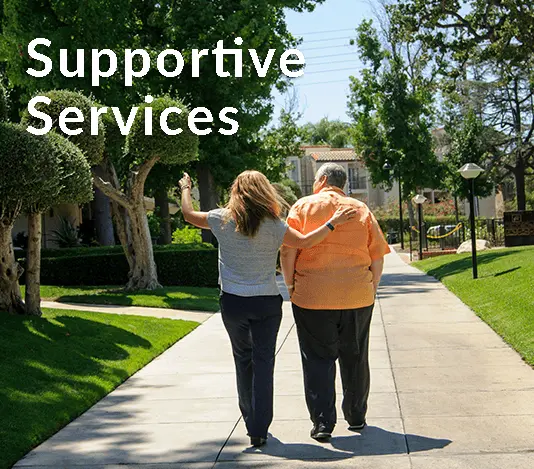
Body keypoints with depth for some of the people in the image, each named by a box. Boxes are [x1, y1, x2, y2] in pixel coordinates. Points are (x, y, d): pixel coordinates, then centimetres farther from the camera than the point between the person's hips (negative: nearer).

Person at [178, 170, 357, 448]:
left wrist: (185, 189, 29)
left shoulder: (222, 220, -3)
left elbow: (189, 215, 11)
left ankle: (251, 422, 26)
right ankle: (259, 430, 2)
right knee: (263, 362, 3)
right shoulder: (272, 225, -7)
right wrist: (333, 223, -7)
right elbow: (304, 242, -13)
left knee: (243, 360, 17)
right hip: (267, 303, -1)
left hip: (233, 302, 2)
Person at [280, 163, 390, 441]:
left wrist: (290, 285, 2)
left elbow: (287, 251, -6)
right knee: (355, 358, 15)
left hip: (312, 296, -2)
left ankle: (322, 422, -1)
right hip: (358, 297, 3)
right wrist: (372, 288, 14)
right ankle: (356, 417, 24)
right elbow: (378, 256, 5)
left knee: (318, 359, 4)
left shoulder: (303, 206, 0)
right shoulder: (362, 210, 7)